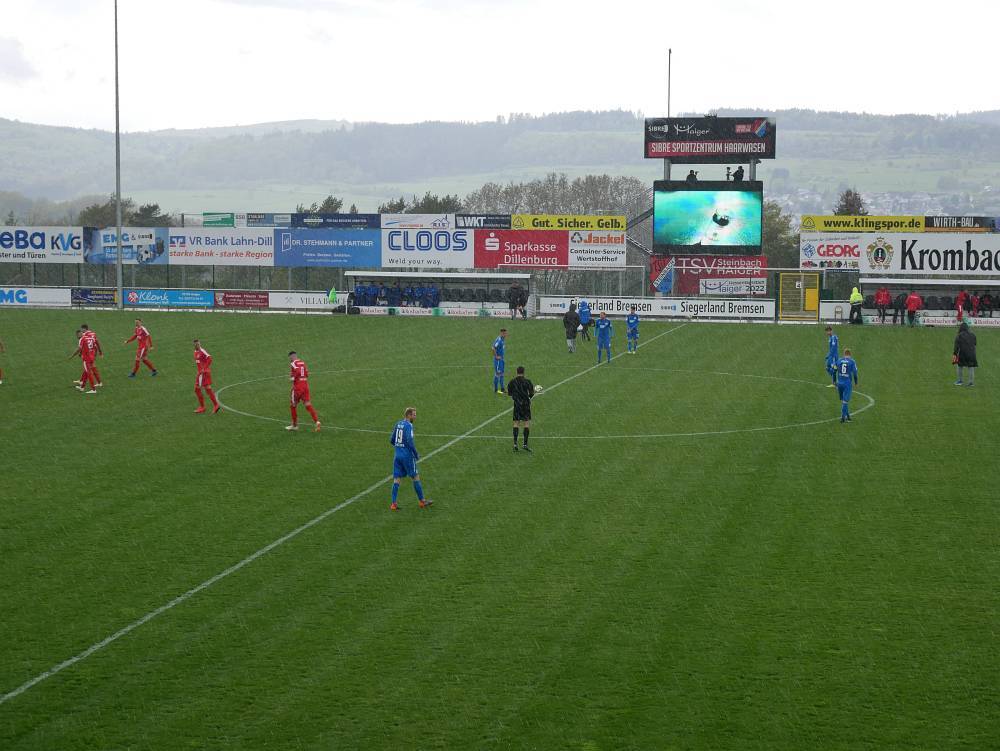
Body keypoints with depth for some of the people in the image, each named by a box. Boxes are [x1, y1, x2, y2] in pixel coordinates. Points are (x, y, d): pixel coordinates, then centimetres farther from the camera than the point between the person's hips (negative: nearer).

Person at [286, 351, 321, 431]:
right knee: (308, 405, 1)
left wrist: (293, 378, -10)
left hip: (297, 386, -7)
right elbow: (307, 374, 13)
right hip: (305, 385, 7)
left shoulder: (294, 364, -8)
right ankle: (317, 421, -17)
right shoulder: (303, 363, 14)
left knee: (293, 405, 9)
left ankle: (295, 425, 19)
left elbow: (298, 372, -25)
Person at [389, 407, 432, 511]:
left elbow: (391, 440, 15)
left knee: (397, 479, 6)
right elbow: (409, 441, -21)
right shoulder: (408, 425, -13)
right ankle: (422, 501, 14)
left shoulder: (398, 424, 10)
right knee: (416, 477, 6)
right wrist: (416, 454, -10)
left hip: (397, 455, 7)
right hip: (407, 456, -7)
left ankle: (393, 504, 1)